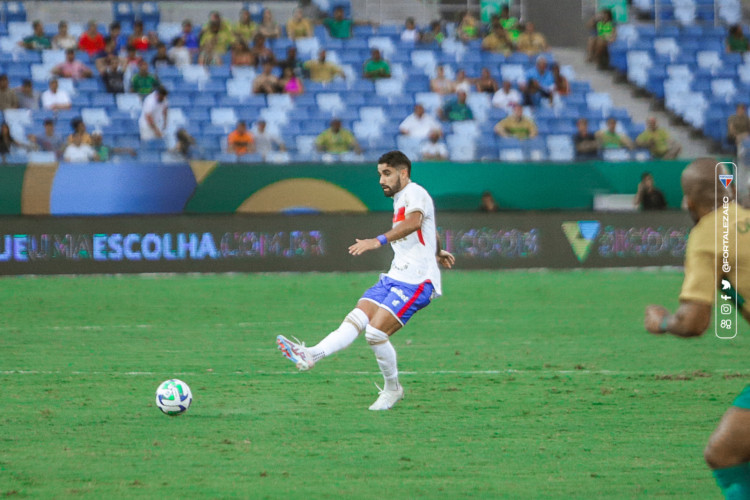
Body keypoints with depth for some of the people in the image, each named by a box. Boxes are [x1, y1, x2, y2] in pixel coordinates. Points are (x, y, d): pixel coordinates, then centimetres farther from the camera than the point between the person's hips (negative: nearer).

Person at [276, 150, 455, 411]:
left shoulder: (415, 194, -11)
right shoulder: (400, 199, 21)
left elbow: (414, 222, -35)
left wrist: (379, 241, -48)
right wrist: (437, 253, 56)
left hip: (416, 282, -9)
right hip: (394, 278, 9)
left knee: (376, 332, -18)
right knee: (355, 320, -11)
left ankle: (392, 389, 1)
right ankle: (311, 355, -28)